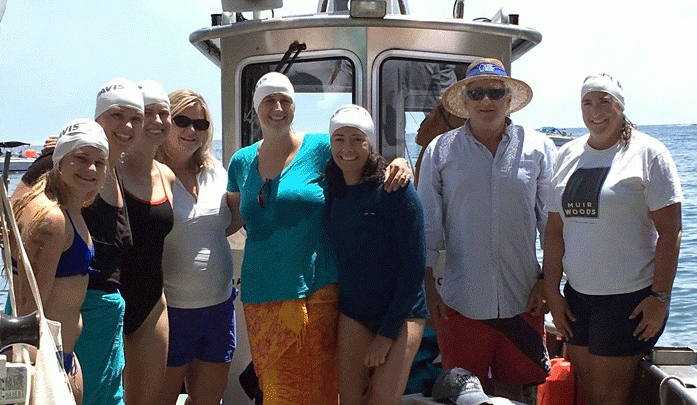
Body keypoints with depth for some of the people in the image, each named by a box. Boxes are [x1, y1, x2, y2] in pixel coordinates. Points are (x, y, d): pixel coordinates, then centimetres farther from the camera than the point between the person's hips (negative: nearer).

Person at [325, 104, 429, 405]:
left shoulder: (394, 188, -13)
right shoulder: (331, 190, 1)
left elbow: (415, 265, -13)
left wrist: (387, 333, -13)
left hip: (401, 313, -4)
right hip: (353, 312, 4)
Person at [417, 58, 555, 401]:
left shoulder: (538, 148, 5)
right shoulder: (440, 150, 3)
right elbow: (428, 224, 5)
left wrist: (547, 281, 1)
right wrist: (427, 286, 1)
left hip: (521, 297, 1)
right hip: (460, 300, 0)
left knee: (513, 387, 9)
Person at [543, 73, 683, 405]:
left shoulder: (647, 153, -6)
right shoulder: (568, 155, 9)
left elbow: (670, 230, -9)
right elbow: (554, 228, 10)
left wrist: (660, 296, -13)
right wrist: (552, 291, 6)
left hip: (631, 298, -5)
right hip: (577, 295, 5)